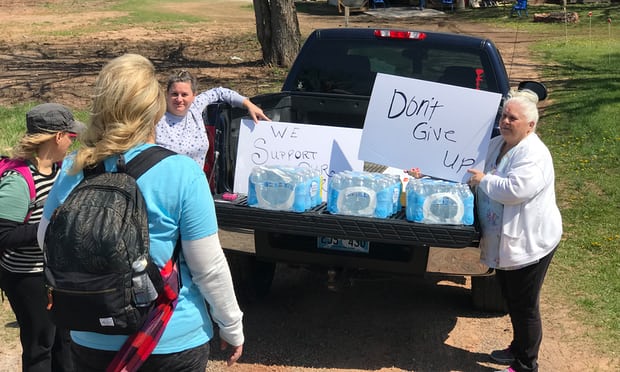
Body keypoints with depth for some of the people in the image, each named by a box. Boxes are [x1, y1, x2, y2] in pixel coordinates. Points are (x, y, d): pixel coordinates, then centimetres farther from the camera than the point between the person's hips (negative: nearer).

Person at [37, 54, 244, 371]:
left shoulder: (72, 170, -9)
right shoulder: (181, 173, -20)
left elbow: (46, 241, 7)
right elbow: (209, 268, -15)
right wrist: (232, 328, -1)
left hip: (92, 341, 3)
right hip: (171, 343, -3)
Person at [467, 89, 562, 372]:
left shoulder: (534, 155, -22)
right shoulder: (497, 144, 7)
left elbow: (514, 190, -33)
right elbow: (478, 172, 23)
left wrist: (483, 180, -18)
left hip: (529, 243, -9)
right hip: (504, 242, 9)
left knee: (525, 307, 4)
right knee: (512, 301, 23)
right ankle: (518, 349, 42)